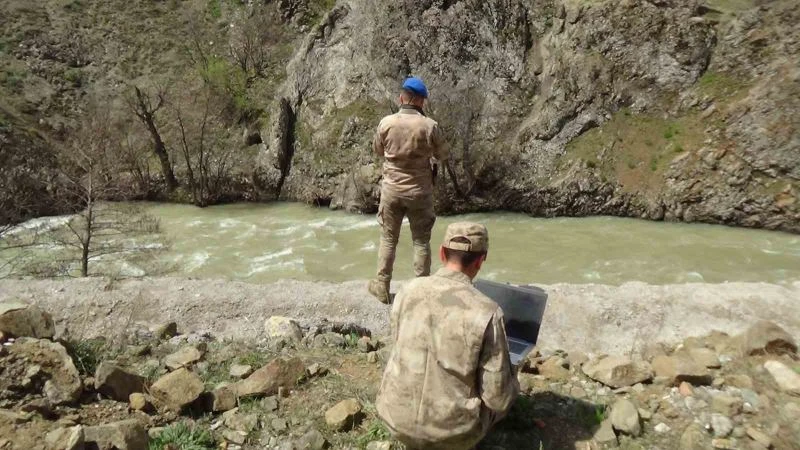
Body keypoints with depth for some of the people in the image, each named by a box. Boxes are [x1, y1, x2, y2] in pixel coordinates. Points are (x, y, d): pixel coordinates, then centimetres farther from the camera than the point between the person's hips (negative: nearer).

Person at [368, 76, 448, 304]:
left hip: (392, 189, 1)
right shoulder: (430, 126, -13)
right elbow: (442, 155, 1)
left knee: (388, 239, 13)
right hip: (420, 191, -1)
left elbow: (378, 150, 8)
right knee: (421, 241, 10)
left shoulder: (386, 123, -8)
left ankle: (381, 286, 21)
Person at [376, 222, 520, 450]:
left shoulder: (408, 291, -9)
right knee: (507, 391, 26)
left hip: (398, 419, 3)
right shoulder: (487, 312, -22)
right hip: (453, 431, -2)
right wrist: (510, 383, 8)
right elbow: (498, 398, -16)